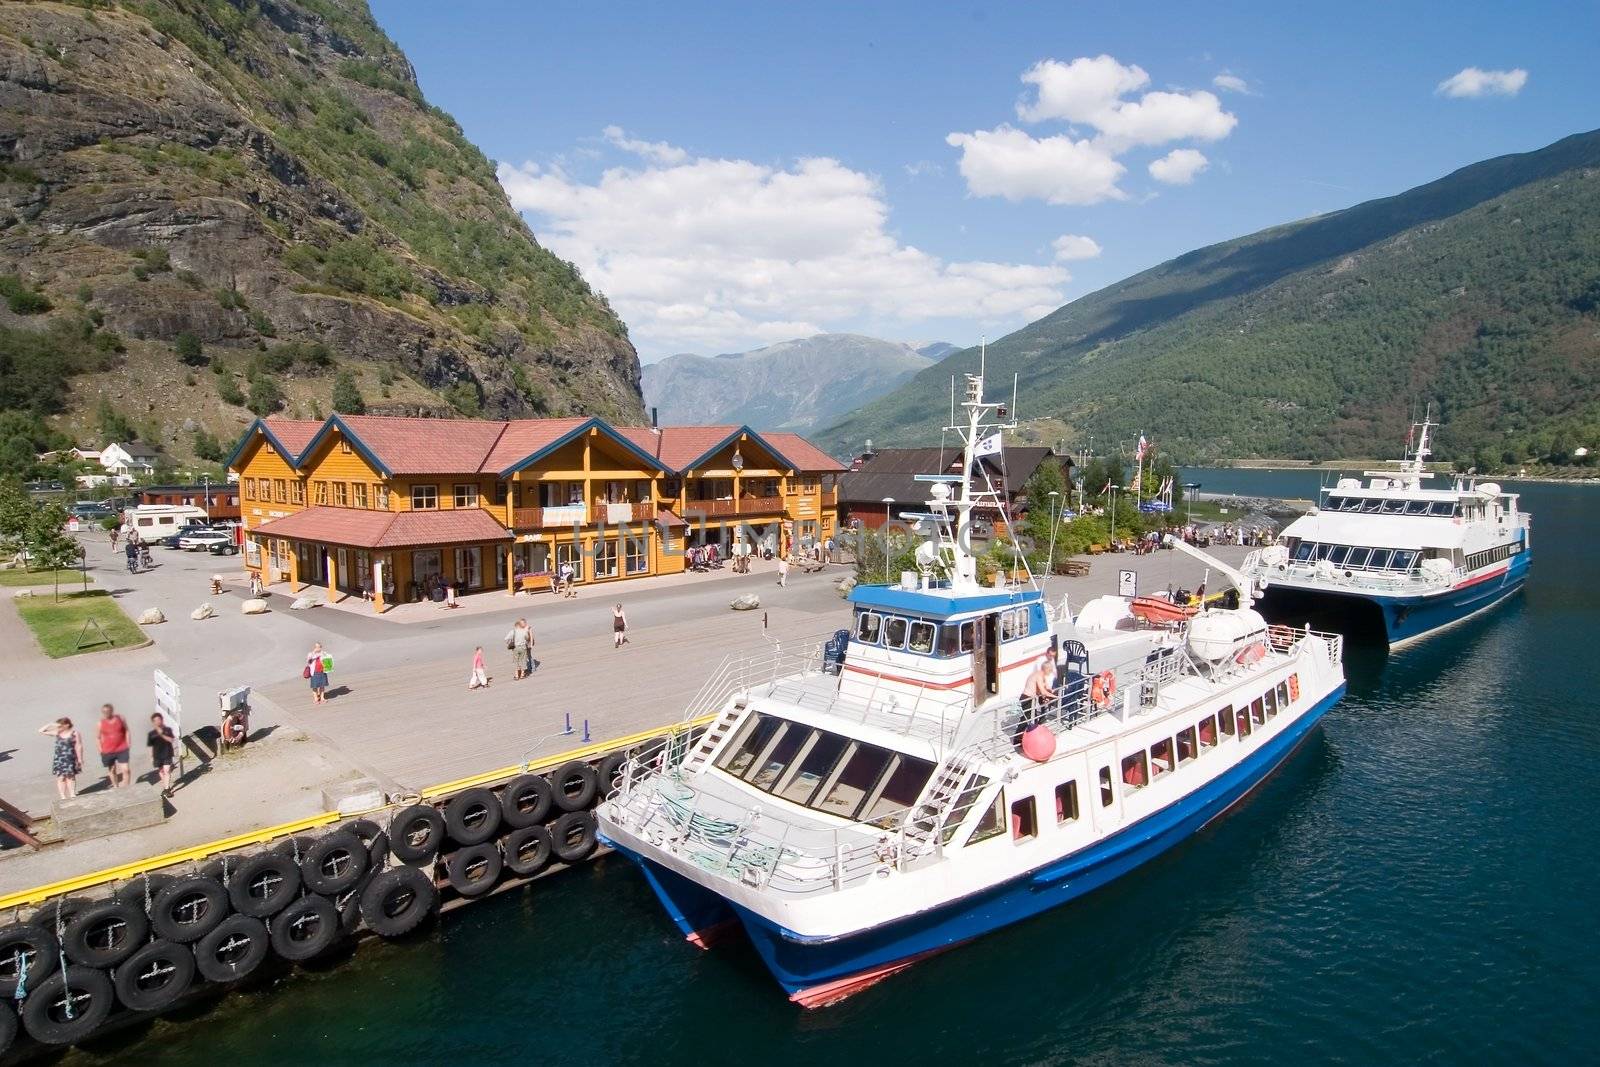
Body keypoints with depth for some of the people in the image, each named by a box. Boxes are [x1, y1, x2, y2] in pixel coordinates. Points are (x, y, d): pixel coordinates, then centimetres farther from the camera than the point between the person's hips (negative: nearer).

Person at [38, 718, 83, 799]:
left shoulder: (75, 734, -7)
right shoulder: (57, 733, 4)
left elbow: (78, 747, -6)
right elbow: (41, 731, 10)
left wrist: (80, 759, -8)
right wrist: (50, 725, -3)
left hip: (70, 759, -4)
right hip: (59, 759, 4)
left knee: (70, 777, 2)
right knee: (61, 777, 1)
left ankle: (72, 795, 4)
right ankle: (63, 797, 4)